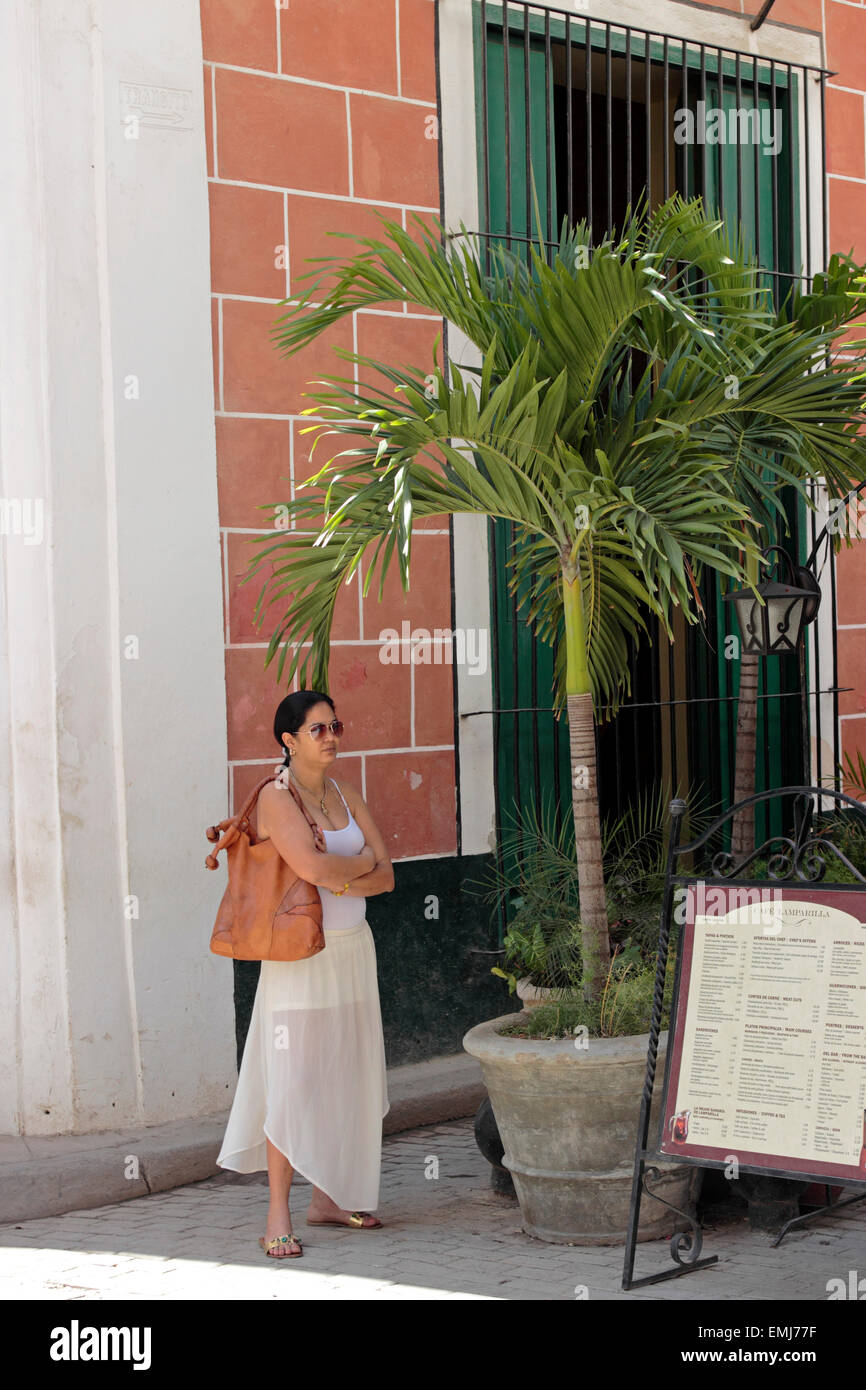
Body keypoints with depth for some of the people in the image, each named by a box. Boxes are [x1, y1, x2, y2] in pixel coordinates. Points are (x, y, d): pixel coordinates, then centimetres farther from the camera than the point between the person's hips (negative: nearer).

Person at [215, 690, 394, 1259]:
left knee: (345, 1076, 9)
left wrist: (338, 882, -12)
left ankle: (328, 1198, 20)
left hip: (353, 948, 7)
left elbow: (386, 877, 6)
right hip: (300, 952, -7)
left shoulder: (346, 794, 12)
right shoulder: (276, 797, -8)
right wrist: (362, 862, -6)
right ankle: (278, 1217, -4)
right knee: (293, 1079, -8)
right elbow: (312, 865, -23)